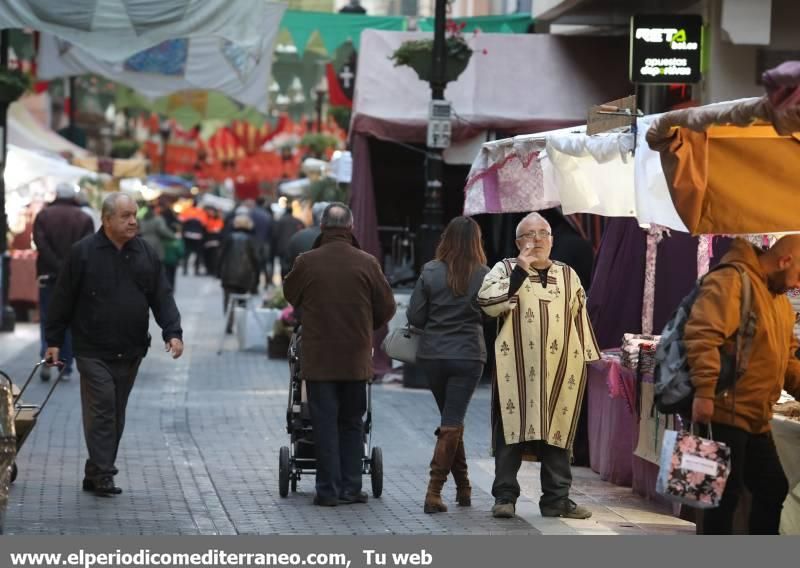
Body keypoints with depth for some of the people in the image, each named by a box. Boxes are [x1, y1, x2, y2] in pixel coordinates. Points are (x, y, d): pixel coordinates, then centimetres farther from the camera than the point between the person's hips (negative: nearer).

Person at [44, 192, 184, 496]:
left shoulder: (146, 253, 7)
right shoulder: (83, 252, -4)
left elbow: (162, 297, 6)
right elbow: (63, 298, 0)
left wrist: (173, 332, -8)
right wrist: (54, 340, 0)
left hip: (130, 353, 4)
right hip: (93, 351, -4)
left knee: (116, 415, 9)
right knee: (101, 411, -10)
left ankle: (96, 474, 17)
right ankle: (102, 474, -10)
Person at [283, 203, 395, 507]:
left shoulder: (306, 262, -7)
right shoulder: (367, 263, -5)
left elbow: (290, 295, 11)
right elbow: (386, 308, 1)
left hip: (318, 358, -1)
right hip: (356, 359, 1)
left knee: (325, 424, 4)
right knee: (352, 423, 12)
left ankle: (328, 489, 2)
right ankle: (351, 487, 11)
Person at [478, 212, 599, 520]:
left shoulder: (568, 275, 17)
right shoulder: (506, 269, 6)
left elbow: (580, 317, 20)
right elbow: (488, 303, -11)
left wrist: (586, 357, 15)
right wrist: (520, 270, -13)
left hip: (560, 370, 3)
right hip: (517, 369, -3)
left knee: (558, 432, 4)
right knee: (513, 429, -3)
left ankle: (557, 498, 10)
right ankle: (505, 497, 4)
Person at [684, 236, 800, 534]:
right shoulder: (731, 281, -13)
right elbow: (702, 335, -24)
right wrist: (704, 392, -29)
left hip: (756, 417, 10)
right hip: (726, 411, -10)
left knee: (773, 488, 13)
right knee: (726, 492, -6)